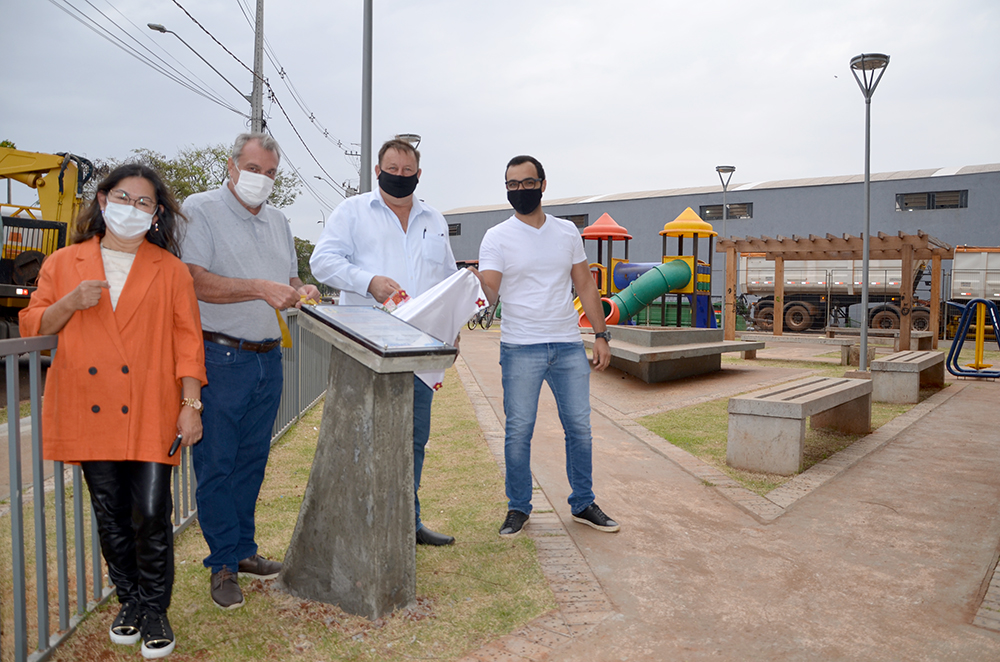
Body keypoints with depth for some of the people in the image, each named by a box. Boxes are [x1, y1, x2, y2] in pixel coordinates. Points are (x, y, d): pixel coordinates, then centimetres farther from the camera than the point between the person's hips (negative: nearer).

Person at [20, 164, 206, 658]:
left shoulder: (170, 270, 6)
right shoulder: (63, 263, 11)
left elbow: (187, 340, 3)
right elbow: (32, 326, 12)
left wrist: (191, 403, -4)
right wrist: (70, 303, -8)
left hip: (150, 413, -2)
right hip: (90, 412, 2)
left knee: (152, 514, -5)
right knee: (111, 516, 10)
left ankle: (154, 611, 14)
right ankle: (130, 602, 29)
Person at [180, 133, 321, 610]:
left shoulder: (278, 221, 18)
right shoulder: (200, 210, -4)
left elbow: (289, 280, 21)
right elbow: (196, 281, -17)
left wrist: (301, 293, -2)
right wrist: (261, 288, -25)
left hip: (268, 358, 7)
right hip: (220, 357, -6)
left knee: (252, 459, 14)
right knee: (215, 464, 2)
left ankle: (243, 550, 27)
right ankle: (223, 564, 14)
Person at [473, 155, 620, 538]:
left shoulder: (567, 232, 10)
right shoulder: (497, 237, 0)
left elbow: (585, 285, 12)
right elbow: (489, 292, -11)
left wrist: (602, 335, 7)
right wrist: (478, 285, -34)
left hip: (569, 346, 3)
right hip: (521, 348, -3)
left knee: (579, 427, 7)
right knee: (518, 431, 1)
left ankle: (583, 504, 23)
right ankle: (518, 508, 18)